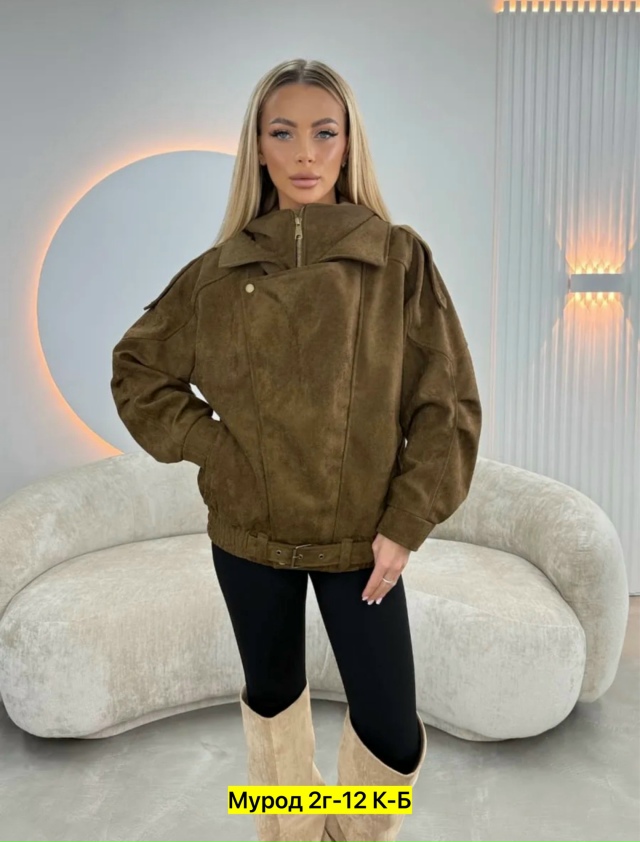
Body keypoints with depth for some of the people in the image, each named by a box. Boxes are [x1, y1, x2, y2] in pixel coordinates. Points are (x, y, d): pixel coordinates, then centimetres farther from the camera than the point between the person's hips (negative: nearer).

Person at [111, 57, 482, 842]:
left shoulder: (400, 259, -7)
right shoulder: (217, 272, -3)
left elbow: (448, 404, -6)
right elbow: (136, 372, 7)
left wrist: (406, 524, -10)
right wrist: (211, 447, -5)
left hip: (361, 537, -1)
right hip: (247, 532, 2)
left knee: (390, 733, 4)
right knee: (271, 691, 20)